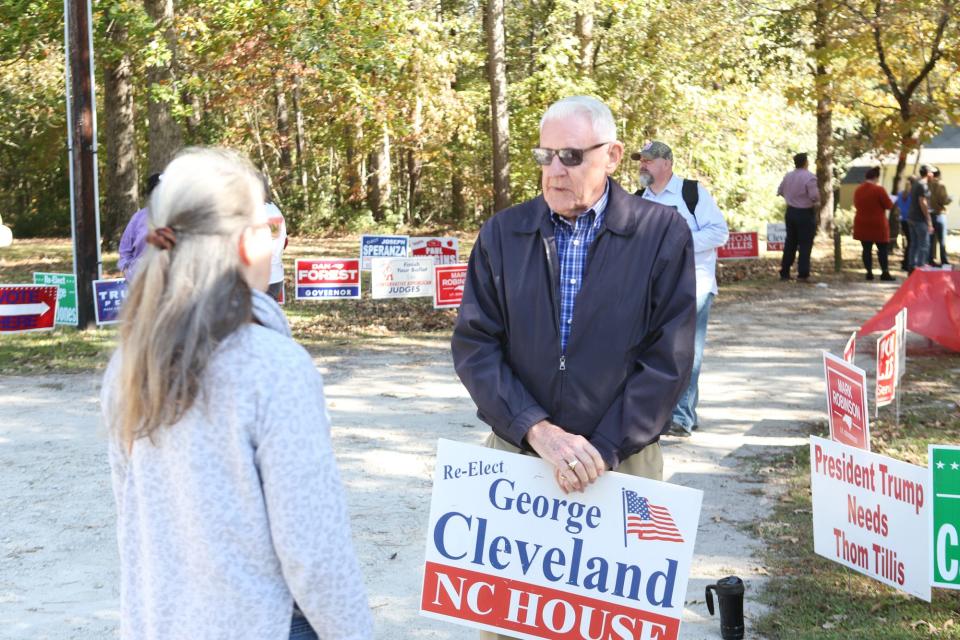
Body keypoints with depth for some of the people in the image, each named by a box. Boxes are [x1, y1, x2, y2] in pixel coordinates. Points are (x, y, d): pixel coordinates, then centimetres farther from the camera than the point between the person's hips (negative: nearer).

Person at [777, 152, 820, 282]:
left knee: (790, 242, 15)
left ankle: (784, 272, 18)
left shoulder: (788, 176, 3)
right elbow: (814, 196, -24)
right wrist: (817, 202, -3)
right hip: (806, 213, -6)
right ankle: (803, 274, -2)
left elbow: (780, 191, 13)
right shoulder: (809, 177, -18)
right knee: (805, 244, 0)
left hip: (791, 211, 6)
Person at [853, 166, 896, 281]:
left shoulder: (858, 190, 5)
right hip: (877, 225, -5)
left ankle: (869, 272, 4)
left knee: (866, 249, 6)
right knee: (882, 249, 2)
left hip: (862, 224, 5)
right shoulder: (879, 190, -13)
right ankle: (885, 273, 0)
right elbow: (889, 205, -8)